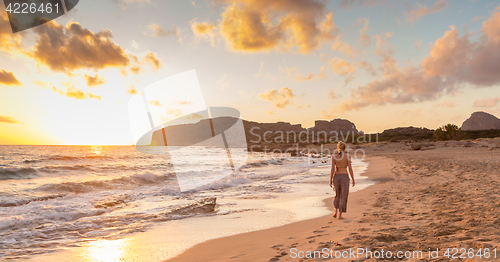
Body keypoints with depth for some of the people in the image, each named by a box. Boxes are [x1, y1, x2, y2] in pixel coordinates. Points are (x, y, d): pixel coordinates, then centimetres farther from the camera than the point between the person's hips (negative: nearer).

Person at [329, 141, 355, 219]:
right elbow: (350, 169, -7)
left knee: (338, 195, 23)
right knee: (343, 197, 6)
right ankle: (340, 215, 5)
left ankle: (335, 212, 16)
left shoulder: (333, 156, -3)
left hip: (336, 177, 2)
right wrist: (353, 180, 2)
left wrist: (330, 180, 0)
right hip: (344, 177, -2)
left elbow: (332, 169, -5)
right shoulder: (347, 156, -6)